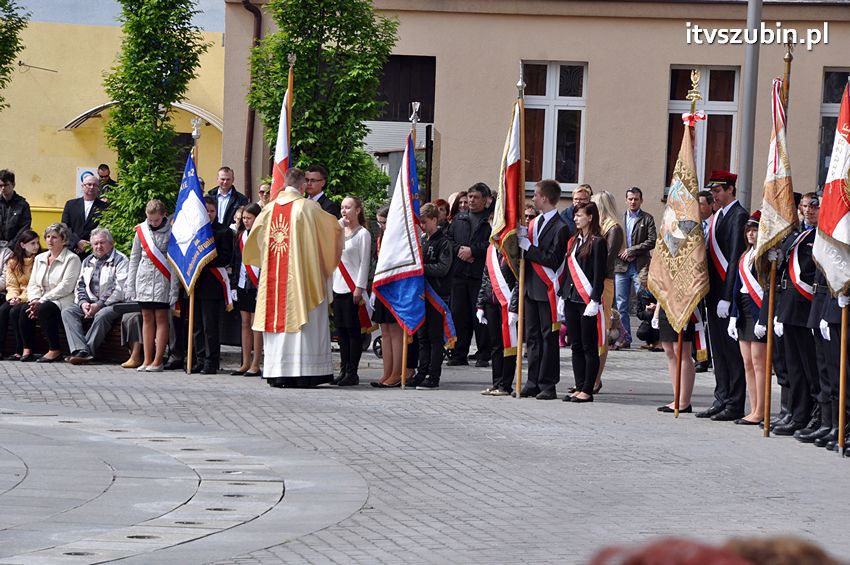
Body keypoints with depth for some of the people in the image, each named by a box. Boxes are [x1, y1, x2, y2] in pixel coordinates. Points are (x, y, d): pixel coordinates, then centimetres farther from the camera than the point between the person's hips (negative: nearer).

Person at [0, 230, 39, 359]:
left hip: (31, 298, -4)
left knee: (15, 311, -29)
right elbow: (11, 285, 9)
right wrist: (13, 297, -13)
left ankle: (20, 350, -24)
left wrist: (22, 298, -18)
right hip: (17, 298, 4)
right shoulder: (13, 262, 11)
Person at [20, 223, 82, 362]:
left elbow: (65, 287, -14)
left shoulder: (72, 259, -3)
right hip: (41, 301, 6)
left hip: (63, 302, -6)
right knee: (26, 309, -25)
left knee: (44, 309, -35)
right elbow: (32, 284, 13)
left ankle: (55, 350, -24)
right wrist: (35, 300, -10)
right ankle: (27, 349, -16)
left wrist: (42, 301, -19)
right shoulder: (40, 258, 19)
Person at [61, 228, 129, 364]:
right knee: (67, 311, -20)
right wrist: (83, 302, -4)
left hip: (112, 304, -6)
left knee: (101, 315, -38)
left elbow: (120, 289, -12)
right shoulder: (88, 261, 22)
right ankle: (82, 352, -36)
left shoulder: (120, 260, 0)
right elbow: (80, 285, 18)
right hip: (90, 302, 6)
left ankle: (84, 351, -32)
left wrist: (99, 305, -18)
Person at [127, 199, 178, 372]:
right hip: (144, 279, 4)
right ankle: (147, 360, 9)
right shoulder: (141, 230, 6)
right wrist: (130, 285, 9)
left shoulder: (171, 231, -5)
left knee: (161, 318, -2)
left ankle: (157, 361, -1)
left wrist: (174, 289, -9)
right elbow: (134, 259, 12)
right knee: (147, 319, 6)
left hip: (163, 280, -4)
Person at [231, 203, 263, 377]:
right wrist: (234, 283, 10)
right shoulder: (240, 235, 12)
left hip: (257, 285, -7)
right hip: (242, 284, 7)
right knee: (245, 324, 10)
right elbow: (235, 261, 15)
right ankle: (246, 364, 15)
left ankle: (255, 365, -1)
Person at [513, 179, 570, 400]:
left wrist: (527, 247, -15)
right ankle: (533, 382, 14)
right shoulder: (534, 223, 15)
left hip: (547, 289, -8)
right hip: (531, 288, 8)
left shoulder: (560, 227, -11)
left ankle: (547, 384, 1)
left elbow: (552, 260, -17)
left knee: (549, 337, -2)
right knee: (532, 336, 10)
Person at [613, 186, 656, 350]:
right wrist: (622, 253, -6)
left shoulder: (647, 219, 4)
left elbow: (652, 241, -6)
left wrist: (631, 250, -10)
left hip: (640, 267, -3)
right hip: (621, 266, 3)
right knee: (621, 305, 4)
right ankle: (624, 338, 9)